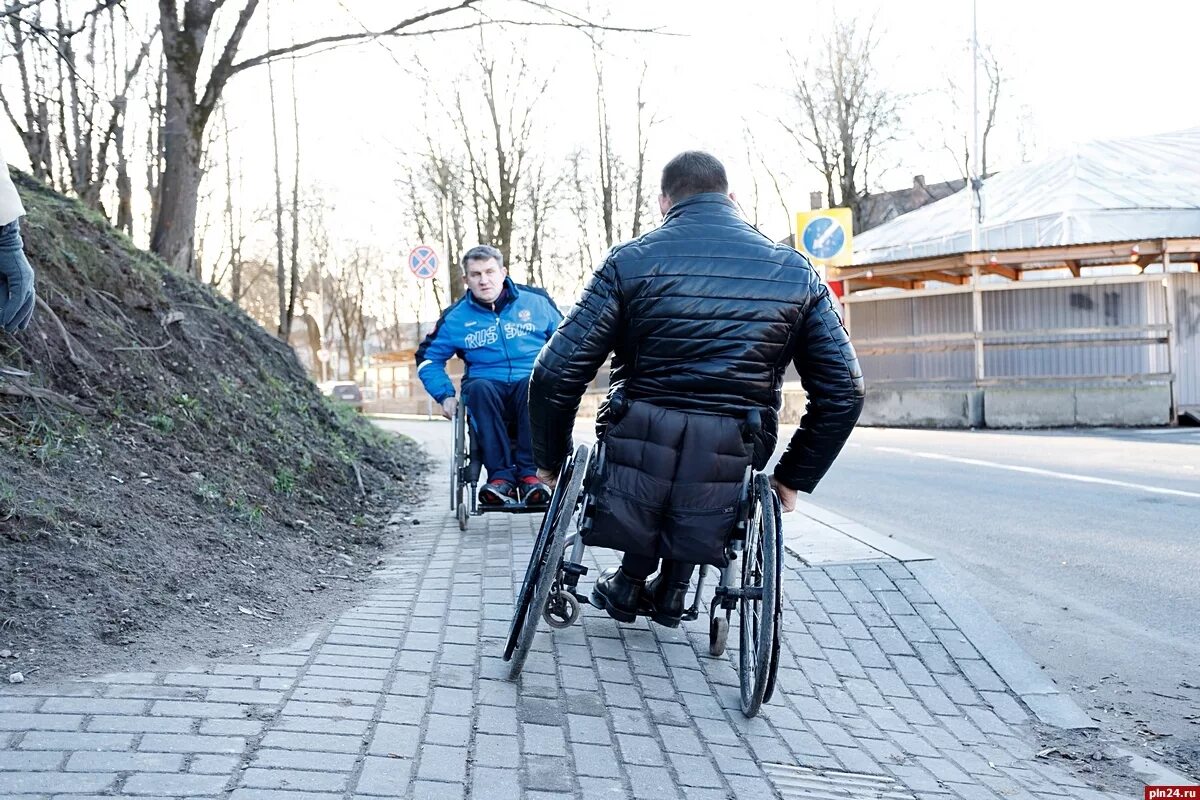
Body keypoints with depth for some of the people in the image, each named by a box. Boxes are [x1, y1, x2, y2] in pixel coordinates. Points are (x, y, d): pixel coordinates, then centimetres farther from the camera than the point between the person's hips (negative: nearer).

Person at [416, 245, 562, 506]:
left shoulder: (536, 301, 7)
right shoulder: (456, 317, 9)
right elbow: (428, 357, 19)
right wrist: (446, 395, 5)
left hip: (533, 387, -1)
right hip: (488, 389, 1)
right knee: (478, 386, -35)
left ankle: (529, 473, -35)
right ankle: (501, 475, -37)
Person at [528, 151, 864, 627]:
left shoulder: (631, 262, 0)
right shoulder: (797, 273, 7)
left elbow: (555, 375, -6)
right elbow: (843, 394, 6)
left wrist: (550, 461, 9)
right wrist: (792, 479, 16)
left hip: (635, 468, -1)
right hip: (724, 473, 1)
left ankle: (630, 581, 30)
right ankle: (672, 587, 32)